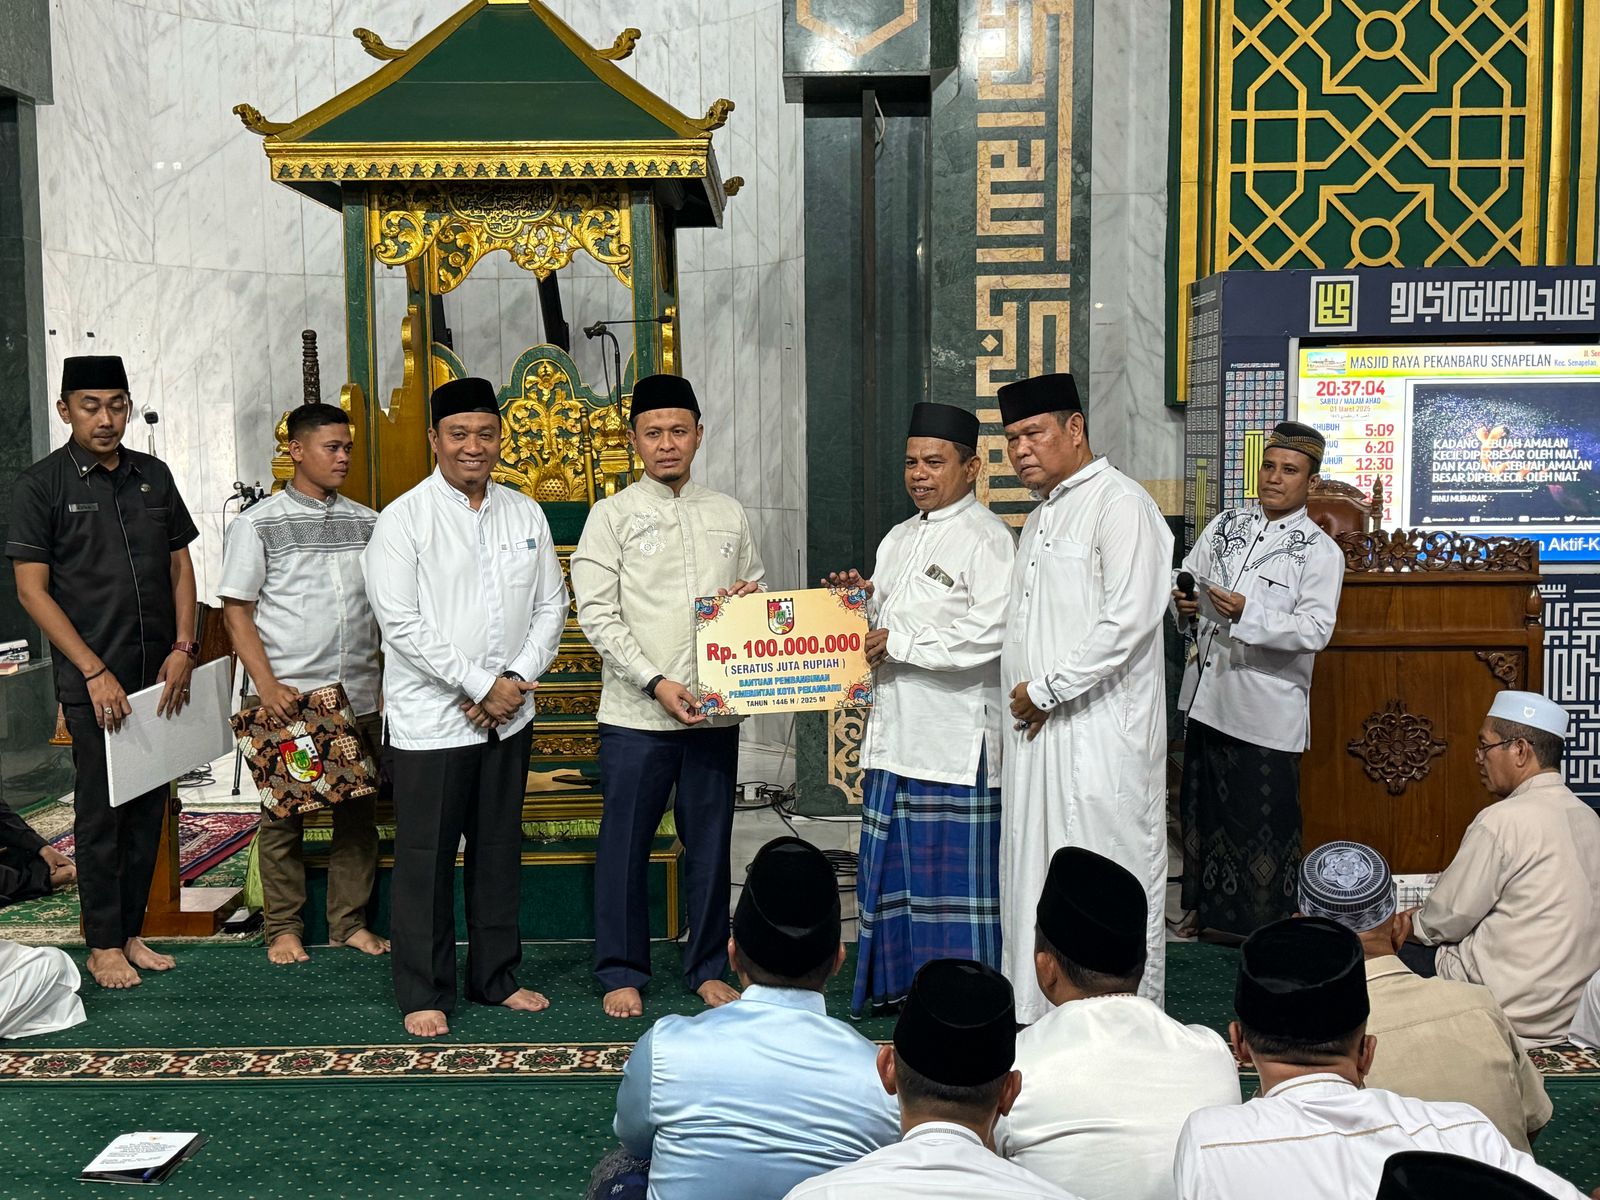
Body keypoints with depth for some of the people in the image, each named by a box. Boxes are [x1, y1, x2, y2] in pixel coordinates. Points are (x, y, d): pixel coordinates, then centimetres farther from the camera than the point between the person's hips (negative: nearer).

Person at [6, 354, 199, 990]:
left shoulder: (154, 476, 9)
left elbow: (180, 565, 13)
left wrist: (183, 649, 0)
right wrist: (94, 671, -13)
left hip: (160, 676, 4)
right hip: (92, 680, -4)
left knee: (149, 808, 10)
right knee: (100, 812, 2)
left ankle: (130, 932, 23)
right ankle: (103, 945, 15)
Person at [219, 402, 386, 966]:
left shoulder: (367, 523, 10)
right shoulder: (258, 524, -1)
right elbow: (236, 612, -3)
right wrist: (268, 687, -13)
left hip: (359, 695, 4)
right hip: (288, 699, -3)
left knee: (357, 811, 8)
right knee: (283, 814, 6)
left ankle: (349, 922, 20)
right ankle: (283, 926, 19)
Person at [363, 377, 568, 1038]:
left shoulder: (525, 514, 7)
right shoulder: (403, 519, -8)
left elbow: (551, 604, 9)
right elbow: (402, 624, -15)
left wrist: (518, 678, -6)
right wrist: (481, 685, -15)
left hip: (510, 716, 5)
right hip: (431, 720, -5)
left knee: (499, 851, 15)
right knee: (426, 860, 4)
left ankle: (495, 976, 29)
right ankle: (423, 993, 17)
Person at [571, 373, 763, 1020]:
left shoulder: (729, 514, 12)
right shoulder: (612, 515, 1)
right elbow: (597, 615, -6)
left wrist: (751, 601, -5)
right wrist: (657, 683, -15)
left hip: (714, 709, 3)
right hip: (637, 711, -3)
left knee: (709, 842, 11)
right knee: (625, 844, 4)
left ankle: (708, 966, 24)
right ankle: (621, 971, 18)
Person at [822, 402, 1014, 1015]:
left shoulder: (987, 538, -9)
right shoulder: (900, 538, 18)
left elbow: (989, 634, -21)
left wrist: (899, 642, -16)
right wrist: (861, 597, 3)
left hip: (956, 737, -8)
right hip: (894, 728, 8)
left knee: (954, 867, -1)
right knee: (892, 863, 13)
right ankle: (901, 980, 27)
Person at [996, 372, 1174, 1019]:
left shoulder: (1120, 504, -10)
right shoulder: (1040, 516, 20)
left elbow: (1129, 620, -19)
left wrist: (1047, 689, -14)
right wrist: (1026, 698, 8)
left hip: (1101, 729, -9)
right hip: (1036, 726, 9)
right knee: (1034, 876, 12)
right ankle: (1039, 1015, 22)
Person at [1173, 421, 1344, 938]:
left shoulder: (1320, 551, -5)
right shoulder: (1226, 524, 10)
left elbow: (1314, 629, -16)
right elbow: (1185, 578, 14)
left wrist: (1246, 614, -27)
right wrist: (1183, 604, -9)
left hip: (1265, 706, -5)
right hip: (1207, 693, 5)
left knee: (1265, 816, 2)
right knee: (1203, 804, 15)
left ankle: (1269, 927, 16)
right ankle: (1204, 906, 31)